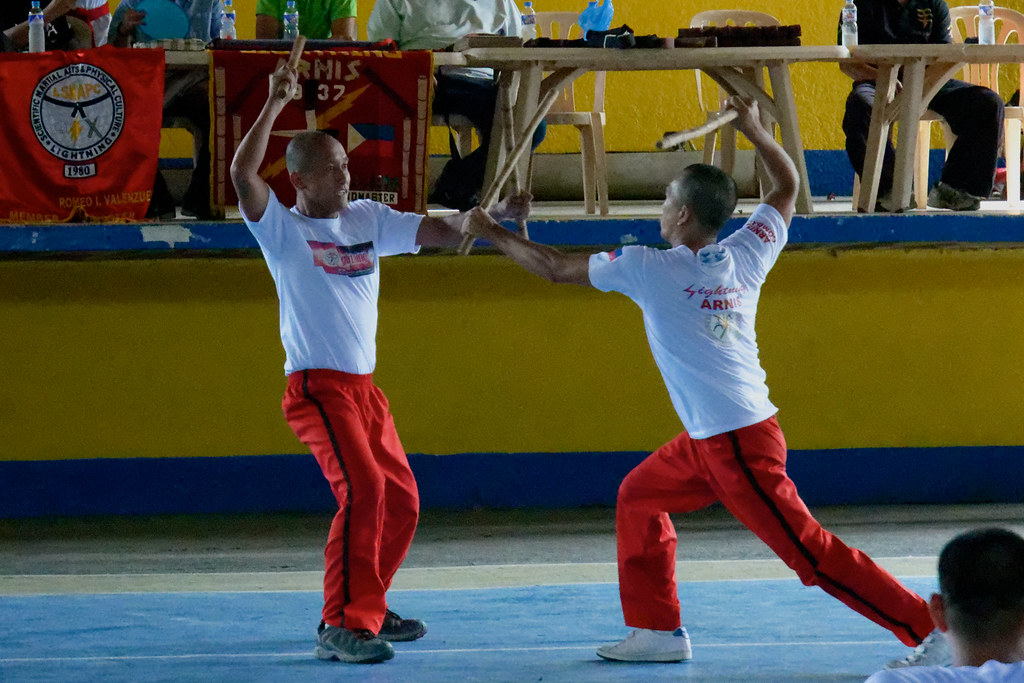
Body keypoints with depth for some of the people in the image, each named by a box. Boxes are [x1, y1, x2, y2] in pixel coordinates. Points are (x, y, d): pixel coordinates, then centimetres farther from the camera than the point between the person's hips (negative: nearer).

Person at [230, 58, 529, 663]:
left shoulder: (369, 220, 10)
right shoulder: (283, 228, -6)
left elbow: (441, 231, 9)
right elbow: (244, 173, -22)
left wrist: (493, 214, -8)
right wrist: (275, 106, -25)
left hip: (364, 386, 7)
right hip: (316, 386, -7)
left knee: (402, 500, 12)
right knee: (363, 488, -22)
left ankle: (368, 608, 30)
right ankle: (341, 627, -21)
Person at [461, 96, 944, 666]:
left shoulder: (650, 269, -12)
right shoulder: (747, 255, 3)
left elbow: (555, 267, -2)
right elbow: (788, 186, 20)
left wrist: (492, 233, 11)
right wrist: (754, 129, 26)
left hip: (738, 443, -9)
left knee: (811, 554, -8)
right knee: (639, 498, 20)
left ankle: (932, 631, -9)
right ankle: (658, 630, 24)